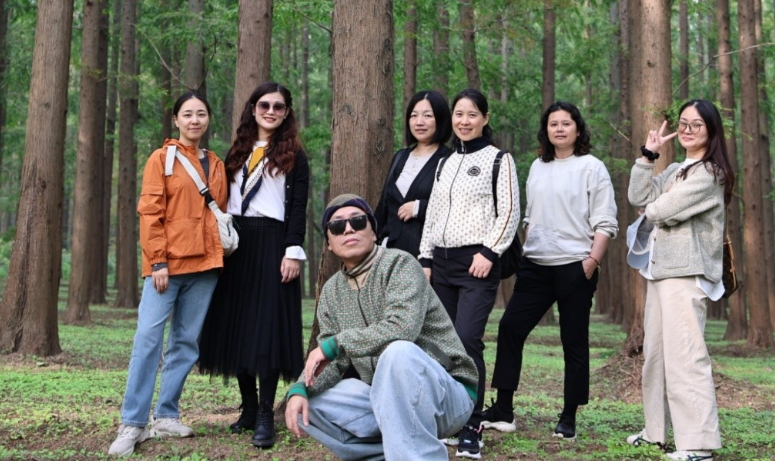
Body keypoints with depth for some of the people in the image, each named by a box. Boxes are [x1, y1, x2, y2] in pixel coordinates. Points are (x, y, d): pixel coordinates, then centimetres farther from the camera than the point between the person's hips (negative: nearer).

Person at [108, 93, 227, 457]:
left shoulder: (216, 165, 16)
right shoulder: (162, 159, 2)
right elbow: (149, 213, -5)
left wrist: (219, 255, 7)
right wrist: (157, 262, -13)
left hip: (204, 264, 5)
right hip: (168, 263, -4)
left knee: (186, 341, 6)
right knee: (148, 337, -11)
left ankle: (167, 416, 14)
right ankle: (132, 424, -9)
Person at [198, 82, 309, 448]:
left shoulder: (293, 155, 4)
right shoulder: (236, 153, 16)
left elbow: (298, 208, -3)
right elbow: (223, 200, 15)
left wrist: (293, 251, -13)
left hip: (271, 244, -5)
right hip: (235, 244, 5)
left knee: (268, 327, -8)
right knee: (236, 326, 5)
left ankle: (266, 416, -7)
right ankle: (248, 408, 15)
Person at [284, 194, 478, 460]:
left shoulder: (399, 264, -13)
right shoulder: (331, 291, 7)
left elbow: (401, 329, -30)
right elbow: (333, 359, 4)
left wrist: (334, 344, -22)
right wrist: (299, 389, -17)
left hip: (446, 393, -7)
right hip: (385, 396, 7)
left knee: (398, 352, -36)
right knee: (304, 403, -9)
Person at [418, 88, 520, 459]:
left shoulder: (499, 159, 1)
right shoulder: (445, 163, 18)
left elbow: (509, 213, -5)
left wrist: (488, 253, -13)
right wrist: (426, 259, 12)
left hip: (477, 262, -6)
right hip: (442, 262, 6)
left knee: (467, 340, -16)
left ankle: (471, 430, -11)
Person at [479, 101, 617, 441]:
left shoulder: (592, 167, -2)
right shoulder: (537, 167, 15)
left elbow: (605, 223, -6)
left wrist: (593, 260, -16)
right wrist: (522, 252, 15)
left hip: (574, 267, -5)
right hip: (535, 266, 5)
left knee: (574, 343, 2)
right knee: (510, 328, -3)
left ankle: (568, 419, 10)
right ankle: (503, 411, 3)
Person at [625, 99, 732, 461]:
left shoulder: (709, 174, -9)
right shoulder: (674, 171, 18)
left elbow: (660, 211, -15)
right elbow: (638, 198, 10)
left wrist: (657, 206, 8)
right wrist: (648, 155, 7)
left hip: (686, 274, -10)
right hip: (660, 269, 10)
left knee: (684, 356, -15)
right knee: (654, 353, 14)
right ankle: (656, 431, 24)